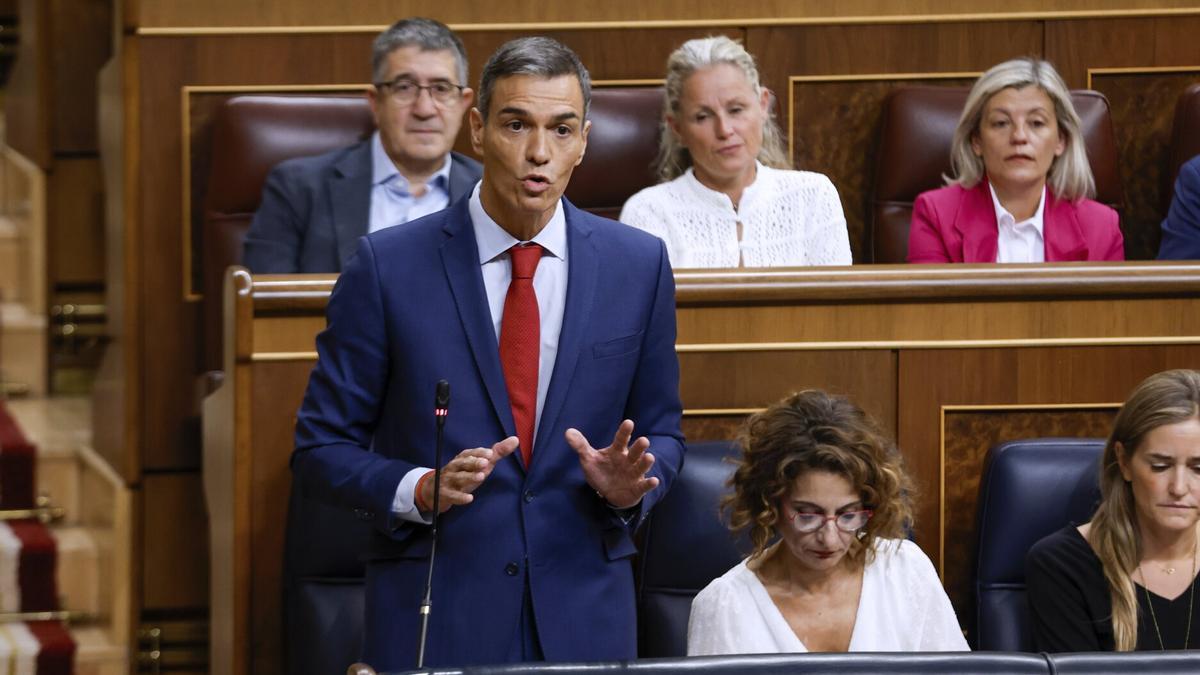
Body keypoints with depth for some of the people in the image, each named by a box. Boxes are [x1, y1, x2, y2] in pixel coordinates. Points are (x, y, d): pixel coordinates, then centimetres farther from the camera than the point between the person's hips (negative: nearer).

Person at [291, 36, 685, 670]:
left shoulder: (638, 265, 3)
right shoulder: (388, 266, -5)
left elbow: (660, 432, 12)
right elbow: (321, 445, -1)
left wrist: (627, 487, -9)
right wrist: (421, 490, -18)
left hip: (583, 617, 2)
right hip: (434, 617, -2)